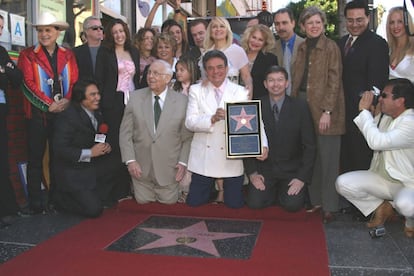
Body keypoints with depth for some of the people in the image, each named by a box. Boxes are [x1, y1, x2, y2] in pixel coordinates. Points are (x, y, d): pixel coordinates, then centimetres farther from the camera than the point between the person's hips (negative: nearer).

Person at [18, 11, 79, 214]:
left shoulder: (68, 55, 11)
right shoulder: (27, 55, 1)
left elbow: (74, 82, 4)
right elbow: (29, 84, -8)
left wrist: (66, 101, -14)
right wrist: (50, 105, -15)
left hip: (63, 112, 3)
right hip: (37, 114, -2)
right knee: (35, 157, 3)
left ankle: (55, 200, 18)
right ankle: (35, 202, 11)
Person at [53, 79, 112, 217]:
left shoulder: (97, 114, 6)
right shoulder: (67, 116, -17)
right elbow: (60, 150, -23)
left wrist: (106, 147, -5)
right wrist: (90, 153, -25)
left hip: (94, 167, 8)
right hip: (73, 172, -8)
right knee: (94, 209, -15)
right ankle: (62, 197, 12)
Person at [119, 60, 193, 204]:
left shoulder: (182, 101, -5)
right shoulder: (135, 97, -3)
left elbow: (187, 136, -1)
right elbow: (125, 133, -1)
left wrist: (183, 162, -8)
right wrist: (130, 160, -8)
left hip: (169, 169, -1)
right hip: (141, 168, 1)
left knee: (169, 202, 9)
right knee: (143, 201, 11)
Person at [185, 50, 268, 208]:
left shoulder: (241, 92, 1)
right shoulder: (196, 90, 4)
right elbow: (190, 122, -6)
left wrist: (263, 145, -24)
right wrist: (213, 119, -24)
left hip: (232, 158, -1)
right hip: (204, 158, 1)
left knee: (234, 203, 4)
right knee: (194, 202, 6)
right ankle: (212, 187, 39)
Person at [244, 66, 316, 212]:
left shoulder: (300, 107, -5)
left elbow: (309, 145, -5)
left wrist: (302, 177, -11)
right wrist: (252, 172, -7)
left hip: (292, 170, -1)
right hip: (264, 168, 1)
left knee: (292, 204, -19)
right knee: (255, 203, -15)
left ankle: (286, 192, 16)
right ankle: (274, 191, 17)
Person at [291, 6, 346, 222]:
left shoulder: (331, 47, -4)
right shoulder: (302, 48, 14)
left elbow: (334, 81, -9)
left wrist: (327, 111, -16)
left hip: (324, 109, -5)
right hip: (303, 105, 6)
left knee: (327, 159, -2)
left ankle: (329, 206, 7)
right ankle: (314, 200, 19)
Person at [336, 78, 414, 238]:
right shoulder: (385, 116, 5)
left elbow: (377, 142, -33)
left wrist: (365, 110, -23)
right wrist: (365, 111, 2)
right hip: (382, 178, 7)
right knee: (343, 183, -15)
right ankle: (382, 208, 9)